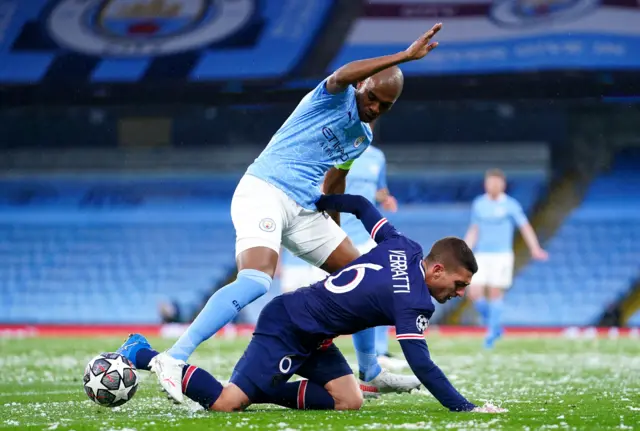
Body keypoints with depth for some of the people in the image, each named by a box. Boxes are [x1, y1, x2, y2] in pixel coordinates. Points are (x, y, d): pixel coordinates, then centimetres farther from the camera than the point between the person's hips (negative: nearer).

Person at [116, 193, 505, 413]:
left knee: (348, 401, -3)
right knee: (225, 404, -16)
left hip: (312, 337, 10)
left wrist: (321, 200, 27)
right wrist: (466, 409, -26)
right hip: (286, 330, -10)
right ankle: (144, 355, 0)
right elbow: (421, 365, -28)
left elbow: (361, 206, 13)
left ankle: (260, 390, 5)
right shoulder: (411, 302, -24)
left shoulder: (404, 247, 1)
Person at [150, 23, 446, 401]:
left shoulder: (363, 138, 19)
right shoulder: (337, 98, -5)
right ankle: (174, 359, -34)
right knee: (257, 280, -30)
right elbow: (341, 76, -30)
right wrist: (405, 56, -35)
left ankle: (371, 372, 28)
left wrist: (335, 230, 38)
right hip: (264, 193, -9)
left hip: (304, 211, 9)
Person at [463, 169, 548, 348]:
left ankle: (491, 333, 2)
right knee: (474, 293, -8)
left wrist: (535, 250, -19)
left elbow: (525, 228, -5)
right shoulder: (478, 204, 9)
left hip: (502, 255, -4)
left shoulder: (510, 205, -2)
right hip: (481, 256, 4)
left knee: (495, 293, -9)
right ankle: (494, 326, 13)